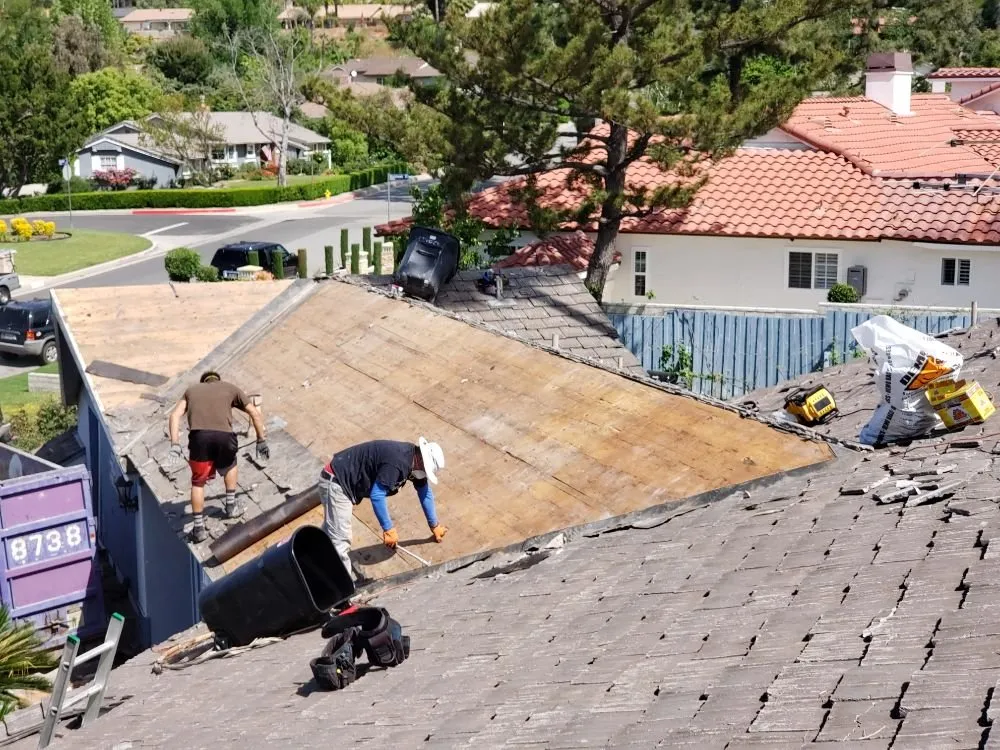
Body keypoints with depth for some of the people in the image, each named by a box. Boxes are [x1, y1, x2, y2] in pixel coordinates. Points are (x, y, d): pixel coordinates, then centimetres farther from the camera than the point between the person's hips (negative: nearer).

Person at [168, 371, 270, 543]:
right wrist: (261, 440, 33)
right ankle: (231, 506, 37)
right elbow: (254, 413, 27)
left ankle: (199, 528, 15)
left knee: (198, 482, 16)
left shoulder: (192, 390, 31)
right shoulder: (230, 388, 29)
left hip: (199, 436, 0)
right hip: (223, 435, 0)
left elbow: (175, 415, 15)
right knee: (230, 466, 33)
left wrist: (175, 444, 9)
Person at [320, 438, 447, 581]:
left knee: (330, 534, 23)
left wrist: (434, 526, 22)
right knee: (340, 539, -13)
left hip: (344, 482, 10)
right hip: (336, 482, -10)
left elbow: (425, 492, 14)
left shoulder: (413, 458, 1)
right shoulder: (397, 462, -30)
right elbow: (376, 495, -33)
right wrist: (389, 530, -26)